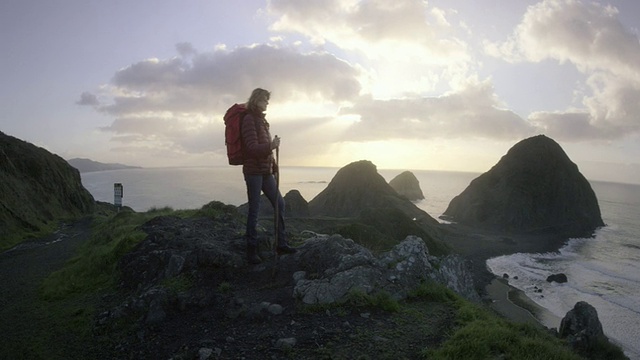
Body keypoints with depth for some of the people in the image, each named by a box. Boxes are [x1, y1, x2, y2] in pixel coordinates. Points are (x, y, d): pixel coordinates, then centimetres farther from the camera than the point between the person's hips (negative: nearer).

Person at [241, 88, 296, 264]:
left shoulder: (262, 119, 16)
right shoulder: (249, 119, -9)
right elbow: (252, 147, -17)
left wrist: (274, 166, 22)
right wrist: (271, 146, -32)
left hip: (266, 171, 9)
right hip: (254, 170, -9)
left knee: (279, 204, 10)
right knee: (254, 210, -5)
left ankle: (281, 244, 20)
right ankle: (251, 250, 4)